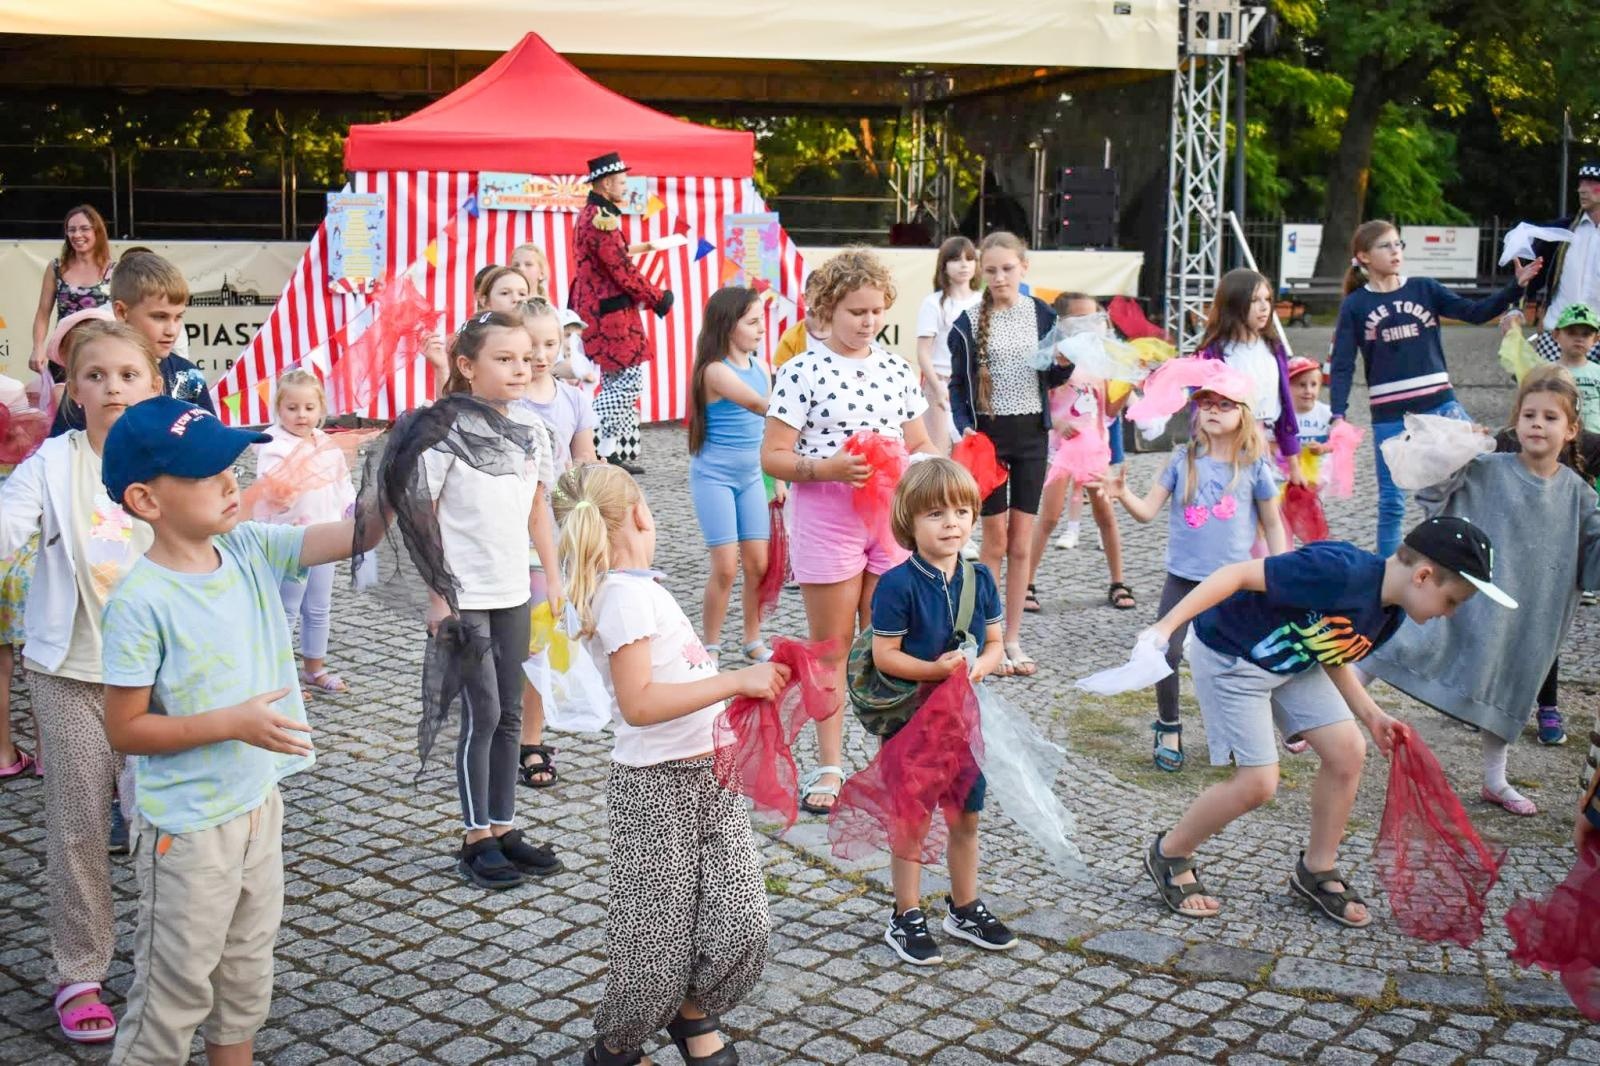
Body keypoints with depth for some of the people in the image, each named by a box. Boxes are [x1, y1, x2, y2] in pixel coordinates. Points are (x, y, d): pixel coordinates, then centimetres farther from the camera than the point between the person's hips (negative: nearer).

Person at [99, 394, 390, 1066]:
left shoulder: (251, 550, -4)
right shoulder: (141, 602, -22)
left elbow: (354, 536, -11)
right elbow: (124, 730, -18)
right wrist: (232, 722, -25)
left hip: (259, 806, 7)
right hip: (187, 830, -7)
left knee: (246, 979, 22)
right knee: (174, 993, 7)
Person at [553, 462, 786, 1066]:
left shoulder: (641, 588, 12)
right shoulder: (626, 594, -16)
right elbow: (638, 704, -25)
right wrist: (737, 681, -26)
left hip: (707, 776, 8)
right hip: (657, 788, -8)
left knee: (741, 924, 2)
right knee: (657, 942, 4)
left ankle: (694, 1017, 27)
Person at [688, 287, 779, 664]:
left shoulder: (759, 368, 7)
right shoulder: (715, 370, -16)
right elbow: (759, 405, -29)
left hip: (751, 477, 6)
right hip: (714, 477, -6)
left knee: (759, 564, 4)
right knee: (725, 567, -6)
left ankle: (753, 640, 19)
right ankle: (711, 647, 9)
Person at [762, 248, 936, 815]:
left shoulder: (896, 369, 7)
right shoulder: (803, 371, -8)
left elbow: (919, 443, 16)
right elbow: (772, 456, -9)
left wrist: (922, 461, -7)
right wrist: (826, 467, -24)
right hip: (826, 521, -4)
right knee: (831, 646, 6)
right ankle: (829, 765, 18)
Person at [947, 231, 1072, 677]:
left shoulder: (1042, 315, 3)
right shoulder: (969, 322, -4)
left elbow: (1053, 379, 10)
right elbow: (957, 385, 0)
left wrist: (1065, 364, -11)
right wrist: (965, 427, -16)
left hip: (1031, 435, 2)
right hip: (988, 435, -2)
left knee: (1021, 544, 6)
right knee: (995, 541, 1)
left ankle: (1013, 639, 15)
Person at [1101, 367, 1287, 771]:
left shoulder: (1254, 466, -4)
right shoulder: (1184, 459, -1)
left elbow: (1273, 525, 5)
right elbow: (1148, 510, -3)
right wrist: (1123, 495, -23)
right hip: (1183, 576, 1)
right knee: (1166, 653, -7)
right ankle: (1168, 729, 14)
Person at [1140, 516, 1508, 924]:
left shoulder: (1390, 613, -2)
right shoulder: (1341, 570, -32)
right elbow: (1238, 574, -31)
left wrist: (1371, 715, 4)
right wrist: (1166, 625, -35)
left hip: (1291, 663, 9)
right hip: (1228, 656, -9)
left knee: (1347, 751, 1)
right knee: (1258, 782, -10)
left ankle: (1317, 871, 20)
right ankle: (1169, 856, 14)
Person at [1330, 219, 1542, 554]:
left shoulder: (1425, 290, 6)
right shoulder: (1355, 306, 1)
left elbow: (1474, 312, -2)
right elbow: (1342, 366, -2)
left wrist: (1516, 286, -15)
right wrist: (1338, 416, -13)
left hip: (1438, 404, 2)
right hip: (1389, 416, -2)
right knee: (1391, 502, 4)